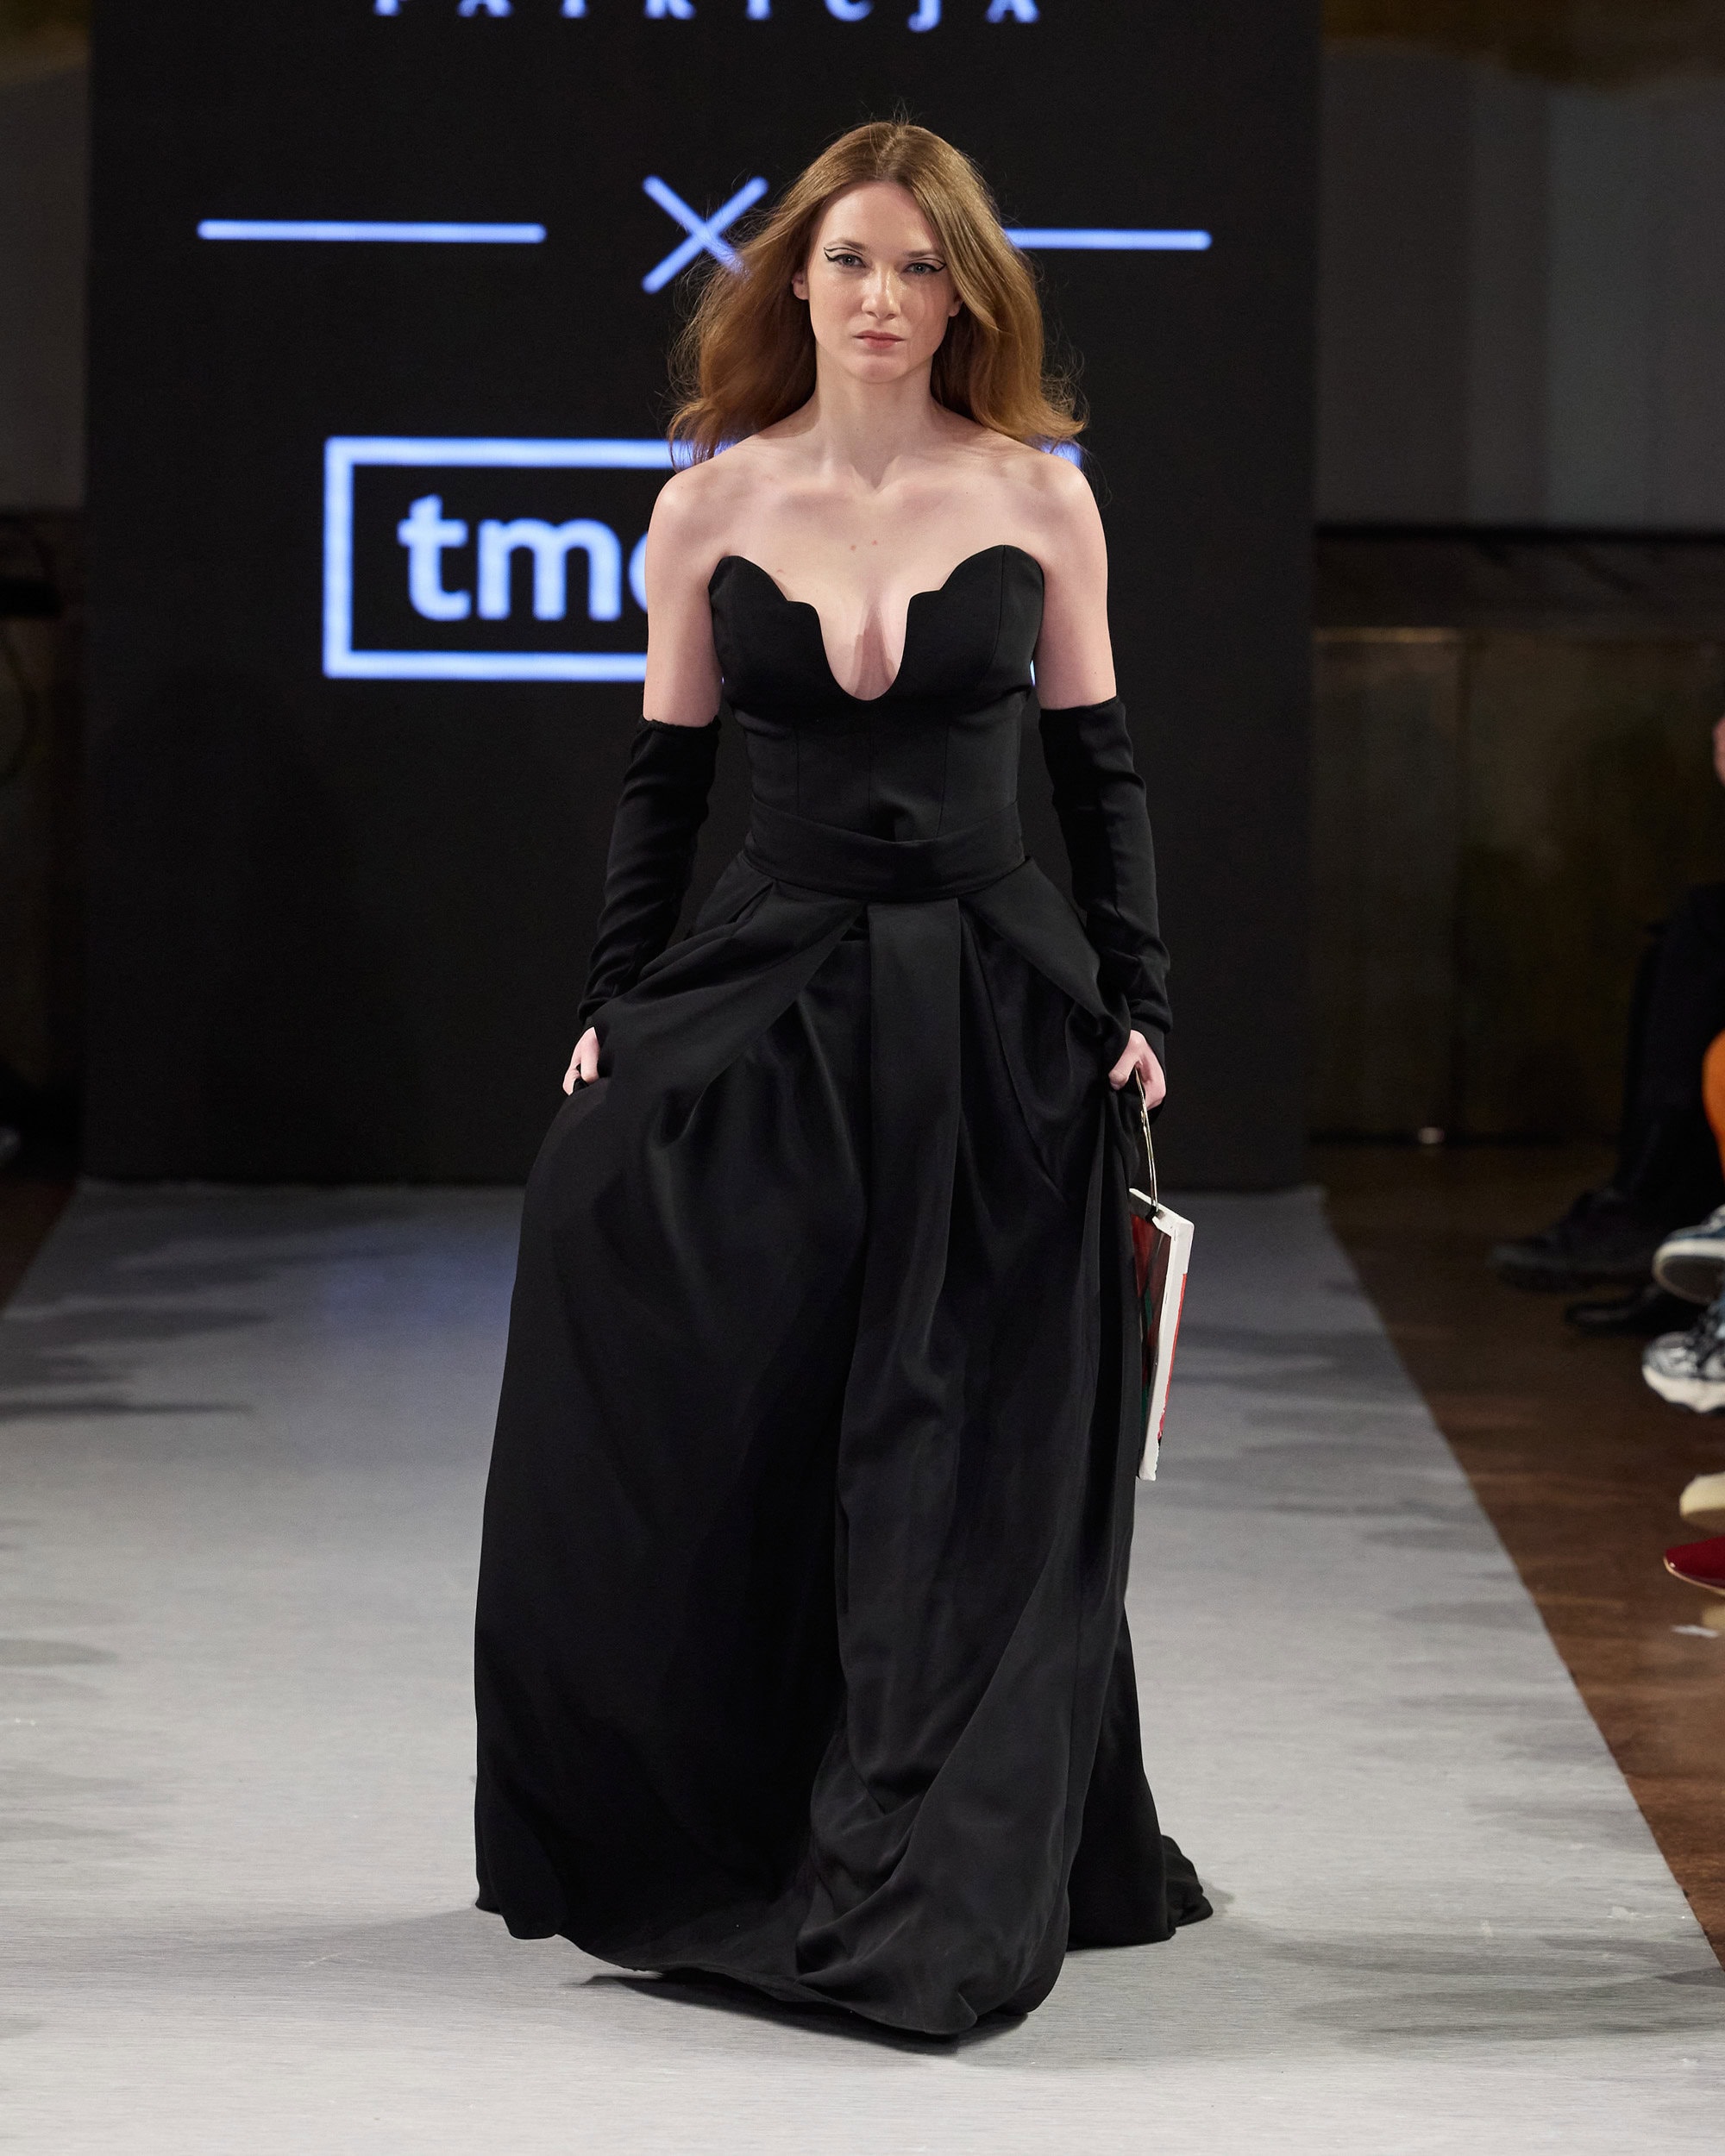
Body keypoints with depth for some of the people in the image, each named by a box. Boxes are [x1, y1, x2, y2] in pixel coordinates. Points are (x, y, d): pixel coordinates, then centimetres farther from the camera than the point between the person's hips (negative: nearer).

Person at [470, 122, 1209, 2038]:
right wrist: (617, 1004, 1)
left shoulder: (1038, 497, 1)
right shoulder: (711, 508, 3)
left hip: (993, 1017, -1)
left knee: (963, 1459, 0)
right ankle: (708, 1841, 13)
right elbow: (660, 778, 8)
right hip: (760, 1001, 1)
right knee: (708, 1444, -3)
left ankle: (934, 1891, 8)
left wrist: (1132, 1004, 0)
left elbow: (1097, 770, 6)